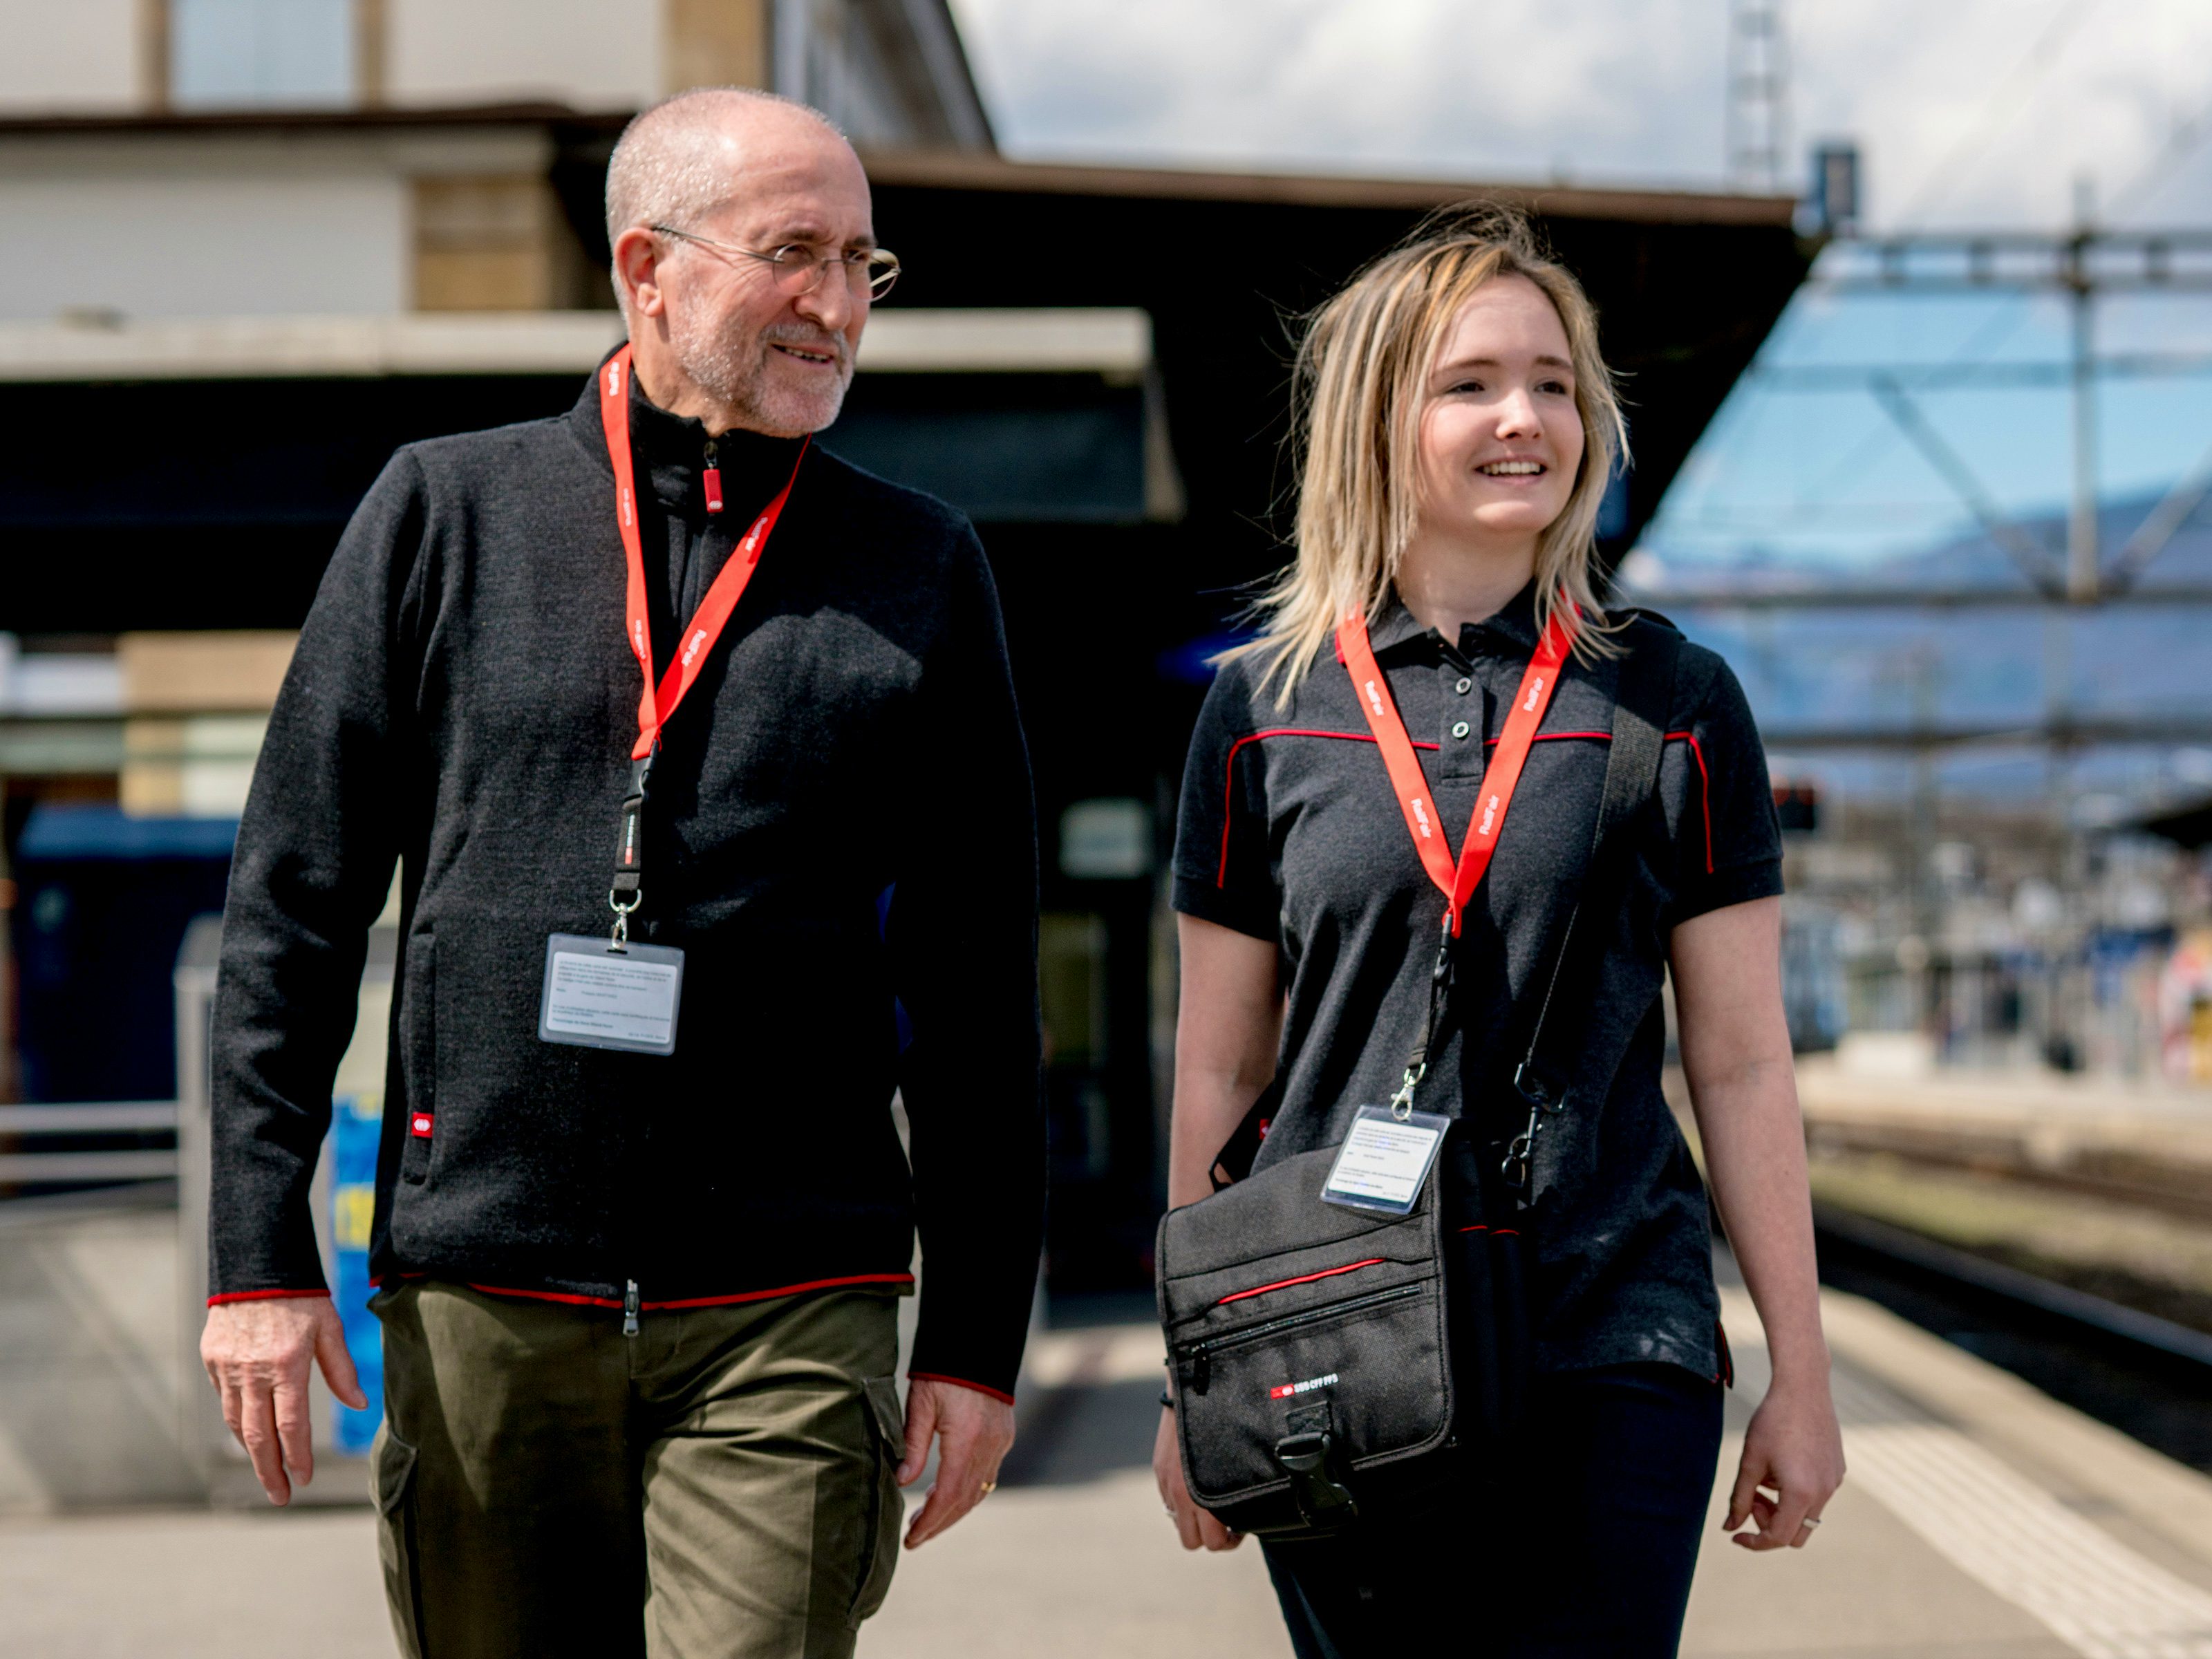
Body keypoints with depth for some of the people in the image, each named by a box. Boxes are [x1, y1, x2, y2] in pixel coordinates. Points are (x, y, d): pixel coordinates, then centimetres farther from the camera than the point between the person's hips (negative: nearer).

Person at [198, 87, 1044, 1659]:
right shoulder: (446, 511, 5)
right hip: (477, 1299, 1)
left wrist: (979, 1333, 5)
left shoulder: (918, 568, 7)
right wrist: (259, 1251, -2)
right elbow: (292, 906, 5)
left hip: (789, 1316, 0)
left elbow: (978, 986, 8)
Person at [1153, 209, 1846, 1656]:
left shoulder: (1677, 706, 3)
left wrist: (1802, 1375, 4)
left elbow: (1742, 1065, 5)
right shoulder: (1266, 709, 4)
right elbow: (1220, 1069, 9)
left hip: (1613, 1350, -1)